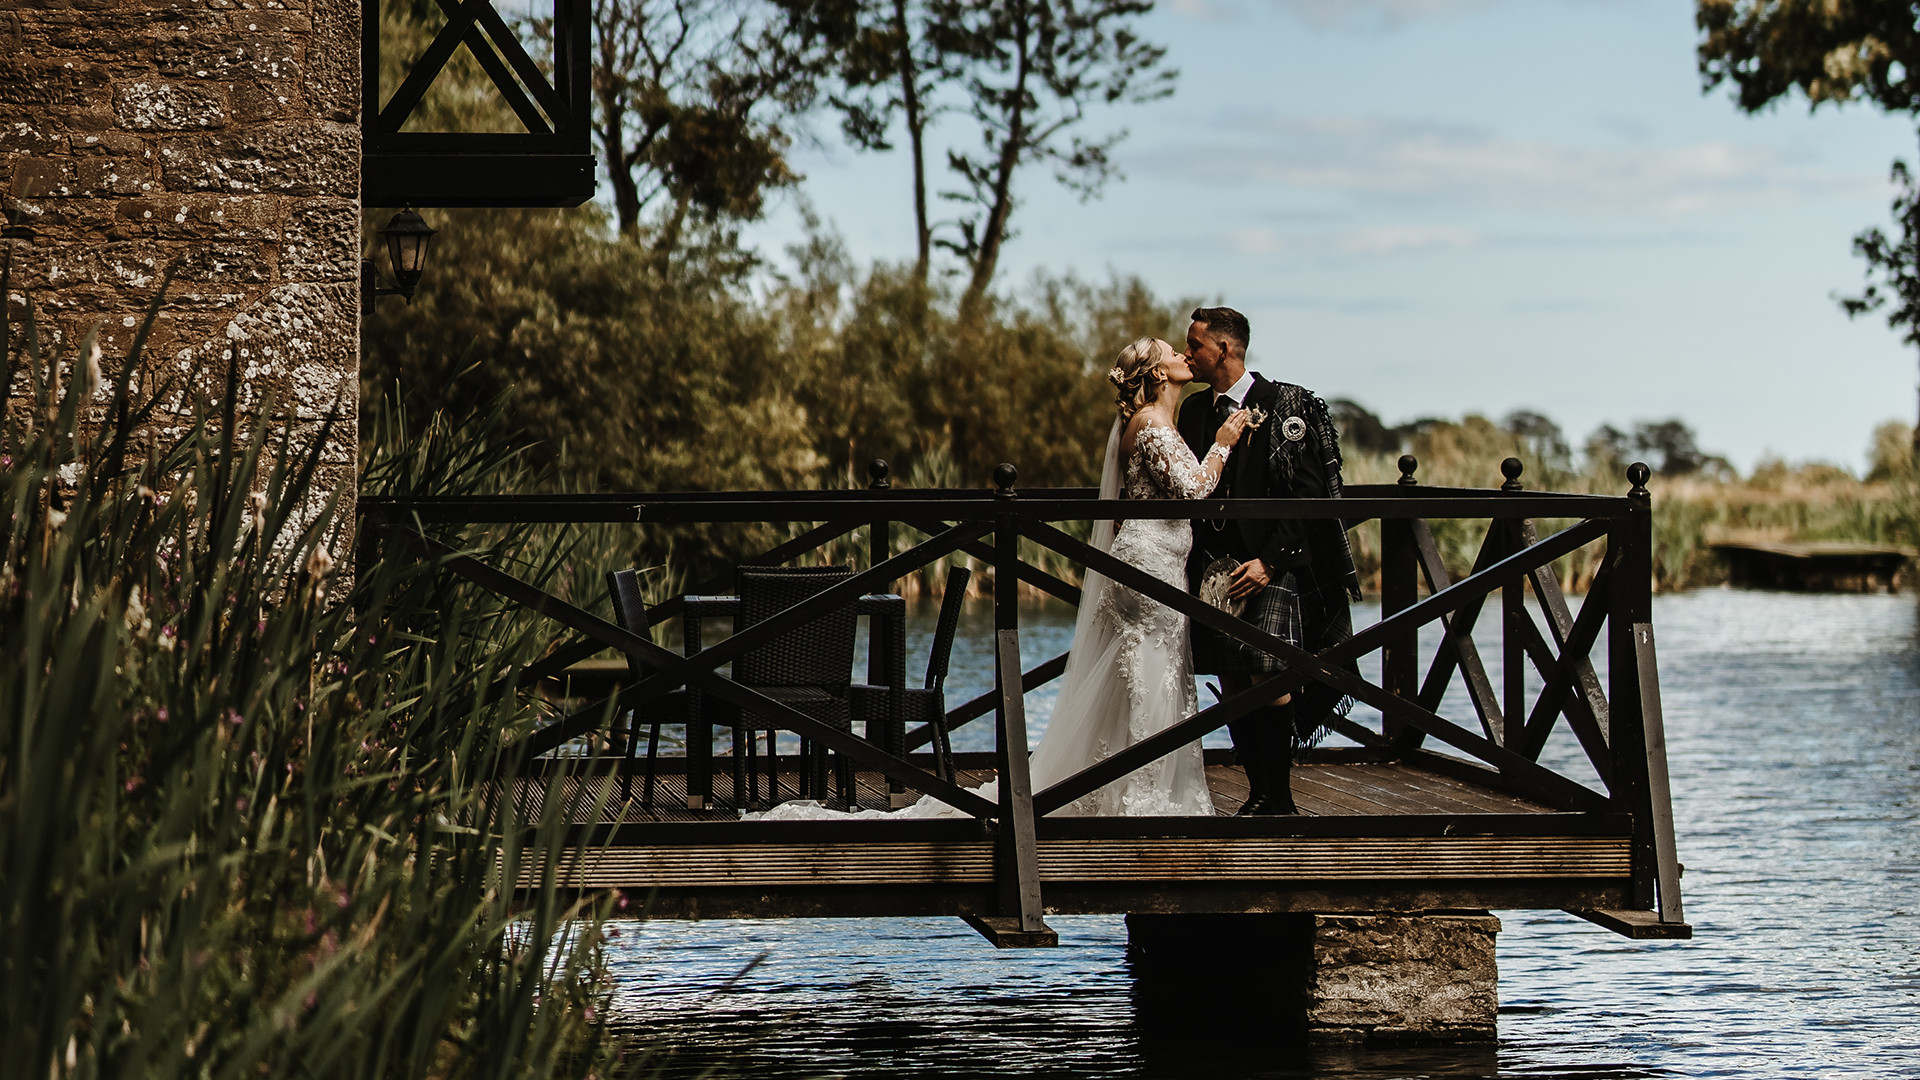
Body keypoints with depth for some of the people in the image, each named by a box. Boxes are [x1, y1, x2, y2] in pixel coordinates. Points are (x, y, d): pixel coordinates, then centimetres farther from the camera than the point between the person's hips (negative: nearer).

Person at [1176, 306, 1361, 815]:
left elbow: (1306, 495, -10)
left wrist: (1269, 560, -17)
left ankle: (1281, 800, -4)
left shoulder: (1284, 404, -7)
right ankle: (1258, 793, 12)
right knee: (1231, 684, 3)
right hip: (1216, 564, 6)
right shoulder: (1195, 409, 13)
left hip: (1274, 565, -6)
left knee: (1268, 679, -14)